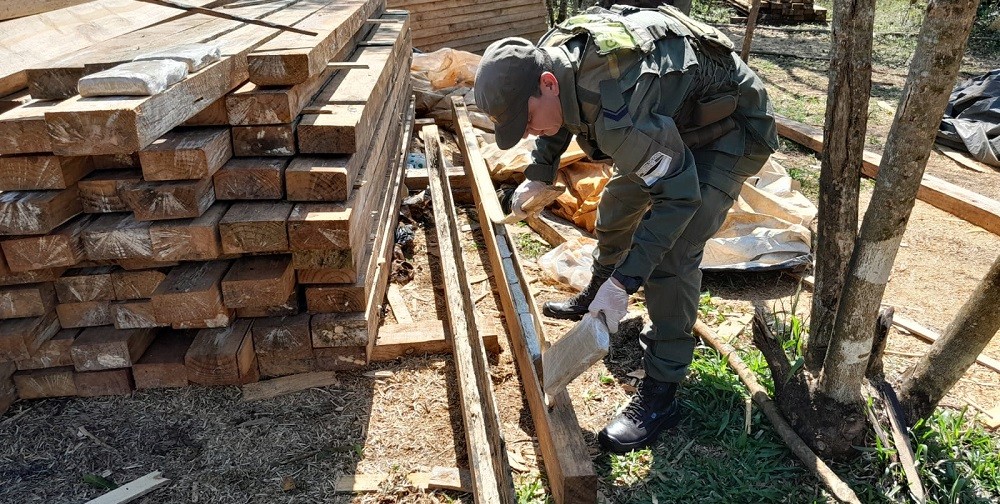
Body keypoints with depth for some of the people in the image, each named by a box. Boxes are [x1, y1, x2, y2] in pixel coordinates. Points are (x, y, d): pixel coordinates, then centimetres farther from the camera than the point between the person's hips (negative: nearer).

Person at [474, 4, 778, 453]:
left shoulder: (618, 106, -41)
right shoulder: (551, 56, -13)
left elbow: (679, 193, -35)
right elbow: (561, 119, 11)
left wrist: (625, 282, -35)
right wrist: (539, 175, 11)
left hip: (729, 130, -9)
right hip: (674, 121, 9)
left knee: (672, 252, -20)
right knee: (618, 203, 20)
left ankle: (660, 394, -9)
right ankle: (597, 296, 46)